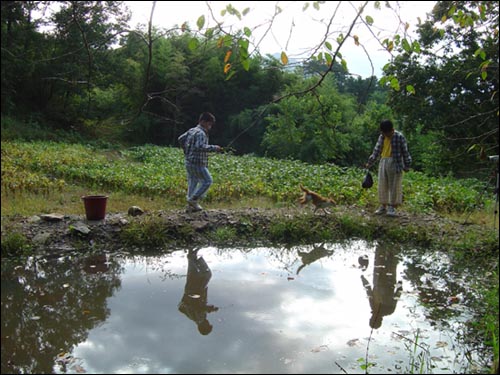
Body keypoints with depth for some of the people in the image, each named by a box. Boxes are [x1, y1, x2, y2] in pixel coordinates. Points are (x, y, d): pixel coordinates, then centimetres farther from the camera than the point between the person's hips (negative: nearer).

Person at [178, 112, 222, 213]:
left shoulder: (191, 130, 13)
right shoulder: (201, 133, -16)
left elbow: (180, 139, 21)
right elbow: (200, 146, -30)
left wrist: (187, 151, 25)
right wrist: (214, 148, -22)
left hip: (189, 162, 10)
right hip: (197, 163, -10)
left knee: (192, 182, 14)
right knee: (207, 181, -1)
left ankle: (191, 206, 17)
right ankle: (193, 199, -3)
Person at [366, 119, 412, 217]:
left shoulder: (399, 137, -6)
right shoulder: (381, 137, 8)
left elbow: (405, 151, -4)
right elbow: (376, 150, 14)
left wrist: (407, 165, -4)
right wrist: (370, 163, 14)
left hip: (395, 163, -5)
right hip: (383, 162, 5)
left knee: (394, 185, 0)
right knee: (382, 185, 7)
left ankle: (392, 207, 7)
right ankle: (383, 206, 16)